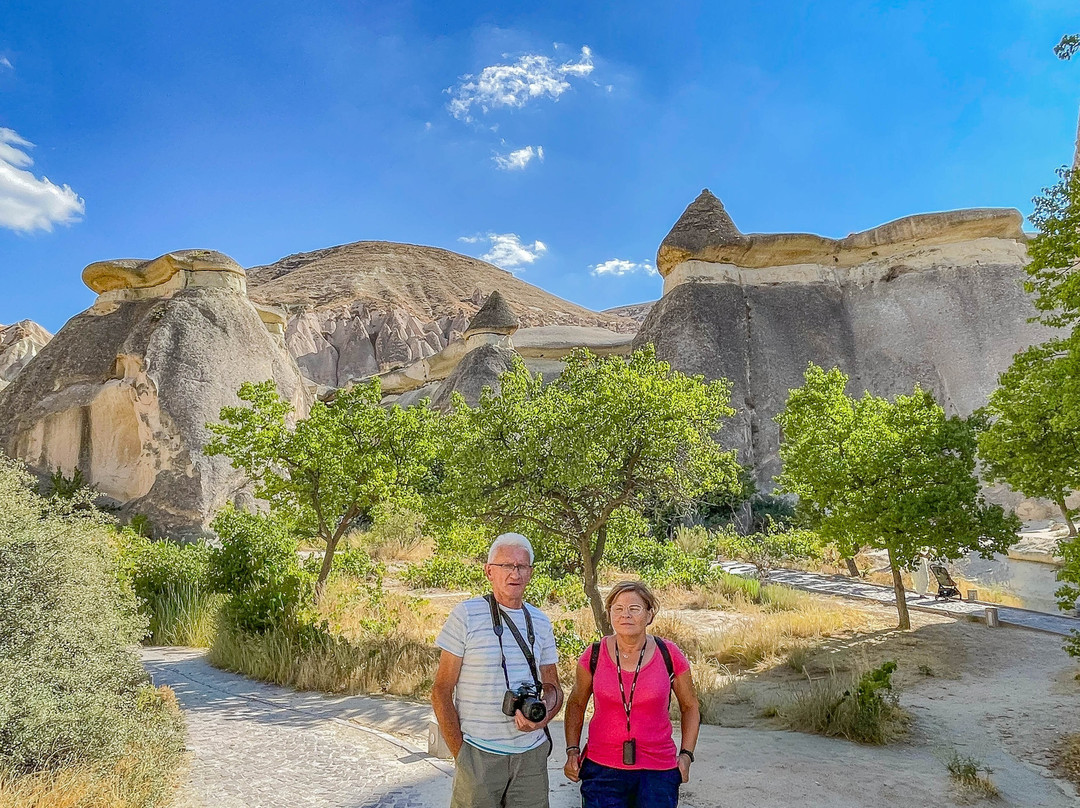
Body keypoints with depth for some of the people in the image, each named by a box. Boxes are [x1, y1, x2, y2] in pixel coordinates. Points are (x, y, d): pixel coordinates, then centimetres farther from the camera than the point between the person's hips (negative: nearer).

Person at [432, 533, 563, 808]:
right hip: (479, 754, -4)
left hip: (532, 755, 4)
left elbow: (553, 688, 13)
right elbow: (441, 691, -6)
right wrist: (459, 752, -10)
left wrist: (543, 717, -8)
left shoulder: (540, 622, 6)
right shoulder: (466, 615, -8)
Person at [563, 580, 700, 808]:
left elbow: (689, 706, 9)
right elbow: (576, 703, 11)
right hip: (602, 769, 0)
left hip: (657, 771, 0)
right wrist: (572, 750, 3)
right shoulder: (594, 656, -5)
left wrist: (686, 754, 2)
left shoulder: (669, 655, -6)